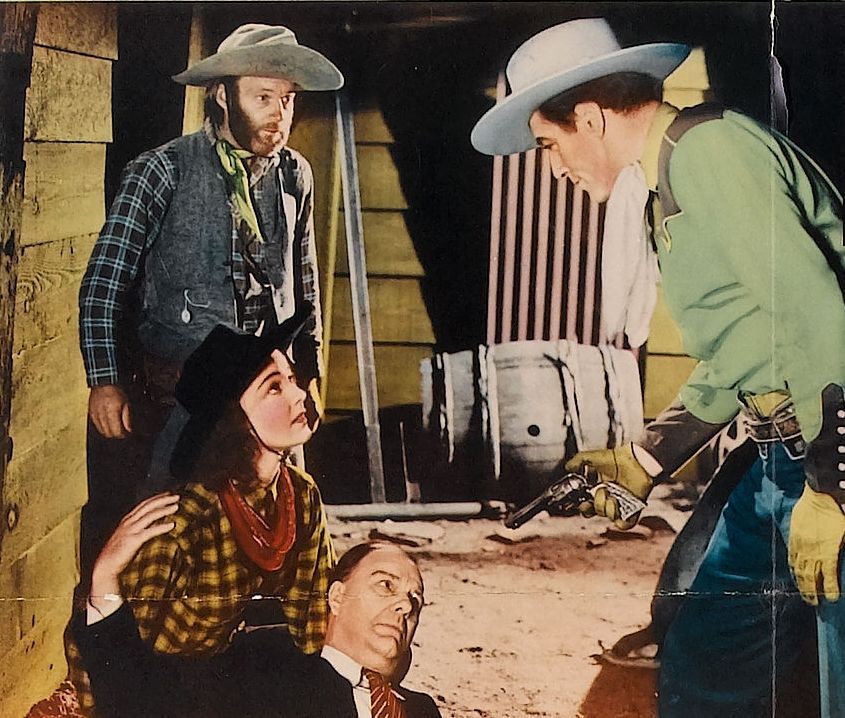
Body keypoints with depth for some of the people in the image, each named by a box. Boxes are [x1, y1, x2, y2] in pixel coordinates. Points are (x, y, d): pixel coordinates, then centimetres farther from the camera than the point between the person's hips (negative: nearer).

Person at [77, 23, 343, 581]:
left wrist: (311, 366, 16)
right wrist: (106, 382, -13)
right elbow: (103, 283, -7)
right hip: (175, 397, -4)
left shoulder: (295, 175, 6)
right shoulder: (163, 171, -8)